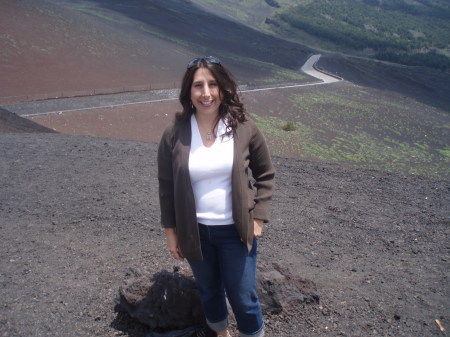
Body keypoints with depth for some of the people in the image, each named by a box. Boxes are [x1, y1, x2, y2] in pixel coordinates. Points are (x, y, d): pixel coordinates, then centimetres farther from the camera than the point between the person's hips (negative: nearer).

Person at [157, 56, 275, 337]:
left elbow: (265, 174, 1)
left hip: (236, 230, -1)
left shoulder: (244, 128, -11)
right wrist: (170, 232, 1)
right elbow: (166, 187, -1)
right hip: (195, 232, 2)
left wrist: (259, 217, -5)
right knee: (209, 291, 23)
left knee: (243, 298, 10)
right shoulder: (174, 135, -10)